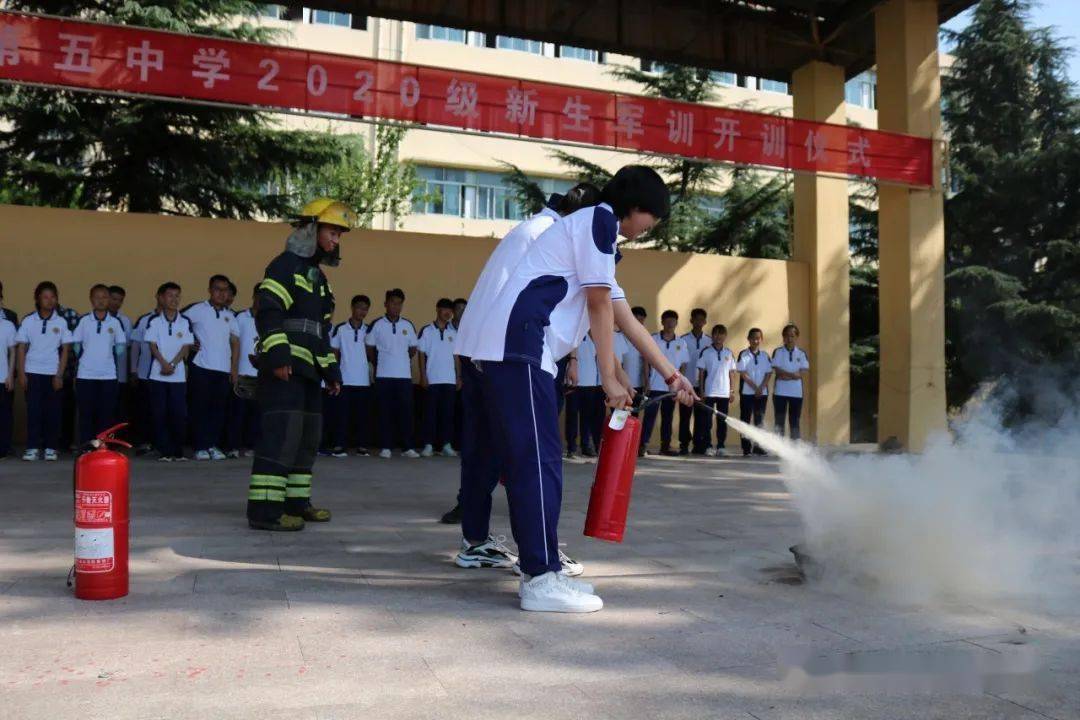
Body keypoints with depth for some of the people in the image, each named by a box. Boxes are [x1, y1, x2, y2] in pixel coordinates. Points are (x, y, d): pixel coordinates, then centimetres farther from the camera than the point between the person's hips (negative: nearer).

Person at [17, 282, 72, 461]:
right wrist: (21, 373, -1)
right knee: (33, 409, -1)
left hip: (53, 373, 0)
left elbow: (65, 350, 3)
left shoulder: (61, 322, 2)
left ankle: (50, 448, 8)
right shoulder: (28, 321, 4)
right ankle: (33, 447, 3)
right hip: (32, 372, 0)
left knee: (52, 411, 1)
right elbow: (22, 348, 6)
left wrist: (59, 375, -3)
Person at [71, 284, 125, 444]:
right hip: (85, 375, -1)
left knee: (106, 414, 3)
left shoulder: (115, 322, 4)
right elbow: (76, 345, 7)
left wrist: (108, 359, 3)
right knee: (86, 414, 3)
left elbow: (120, 347, 10)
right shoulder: (83, 321, 2)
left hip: (108, 375, 1)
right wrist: (86, 359, 6)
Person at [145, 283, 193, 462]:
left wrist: (173, 364, -11)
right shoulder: (154, 321, 4)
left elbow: (186, 346, 2)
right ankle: (164, 451, 6)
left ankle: (178, 452, 6)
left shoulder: (185, 321, 6)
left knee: (179, 414, -2)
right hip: (158, 375, -1)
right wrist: (164, 364, -14)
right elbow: (153, 345, -1)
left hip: (178, 375, 1)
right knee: (160, 414, 0)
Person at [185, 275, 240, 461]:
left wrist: (235, 367, 7)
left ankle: (213, 445, 10)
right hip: (202, 367, -3)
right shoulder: (198, 310, 2)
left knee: (218, 408, 3)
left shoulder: (229, 315, 15)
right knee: (201, 407, 0)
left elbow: (235, 341, 14)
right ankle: (201, 447, 3)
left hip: (224, 369, 3)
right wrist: (190, 342, -1)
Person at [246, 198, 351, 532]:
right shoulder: (285, 265, -5)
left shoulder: (317, 276, 25)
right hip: (284, 367, -10)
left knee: (307, 435, 13)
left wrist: (331, 369, 23)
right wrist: (278, 354, -26)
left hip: (307, 369, 10)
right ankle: (264, 508, -15)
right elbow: (268, 313, -17)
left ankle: (296, 501, 22)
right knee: (282, 432, -15)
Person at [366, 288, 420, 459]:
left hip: (404, 375, 2)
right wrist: (379, 363, 11)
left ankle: (407, 447, 5)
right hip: (383, 375, -2)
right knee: (385, 412, 1)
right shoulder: (376, 325, 0)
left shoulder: (408, 326, 8)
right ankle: (385, 447, 6)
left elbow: (413, 350, 16)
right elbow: (369, 349, 7)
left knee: (405, 411, 1)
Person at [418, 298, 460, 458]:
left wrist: (459, 377, 6)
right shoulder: (427, 330, 1)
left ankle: (446, 445, 8)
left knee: (447, 412, 3)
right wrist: (423, 376, -7)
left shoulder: (453, 332, 11)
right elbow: (422, 355, 0)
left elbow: (456, 356, 12)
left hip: (449, 379, 3)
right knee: (430, 412, -1)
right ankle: (428, 445, 3)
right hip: (432, 379, -3)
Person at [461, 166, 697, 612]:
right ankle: (542, 579, -6)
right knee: (540, 460, -10)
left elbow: (624, 319, 29)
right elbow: (599, 306, -5)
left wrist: (671, 374, 30)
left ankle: (538, 568, 17)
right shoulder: (599, 218, 0)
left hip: (509, 350, 10)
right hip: (519, 344, -10)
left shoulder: (599, 236, 30)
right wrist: (610, 379, -1)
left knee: (526, 461, 10)